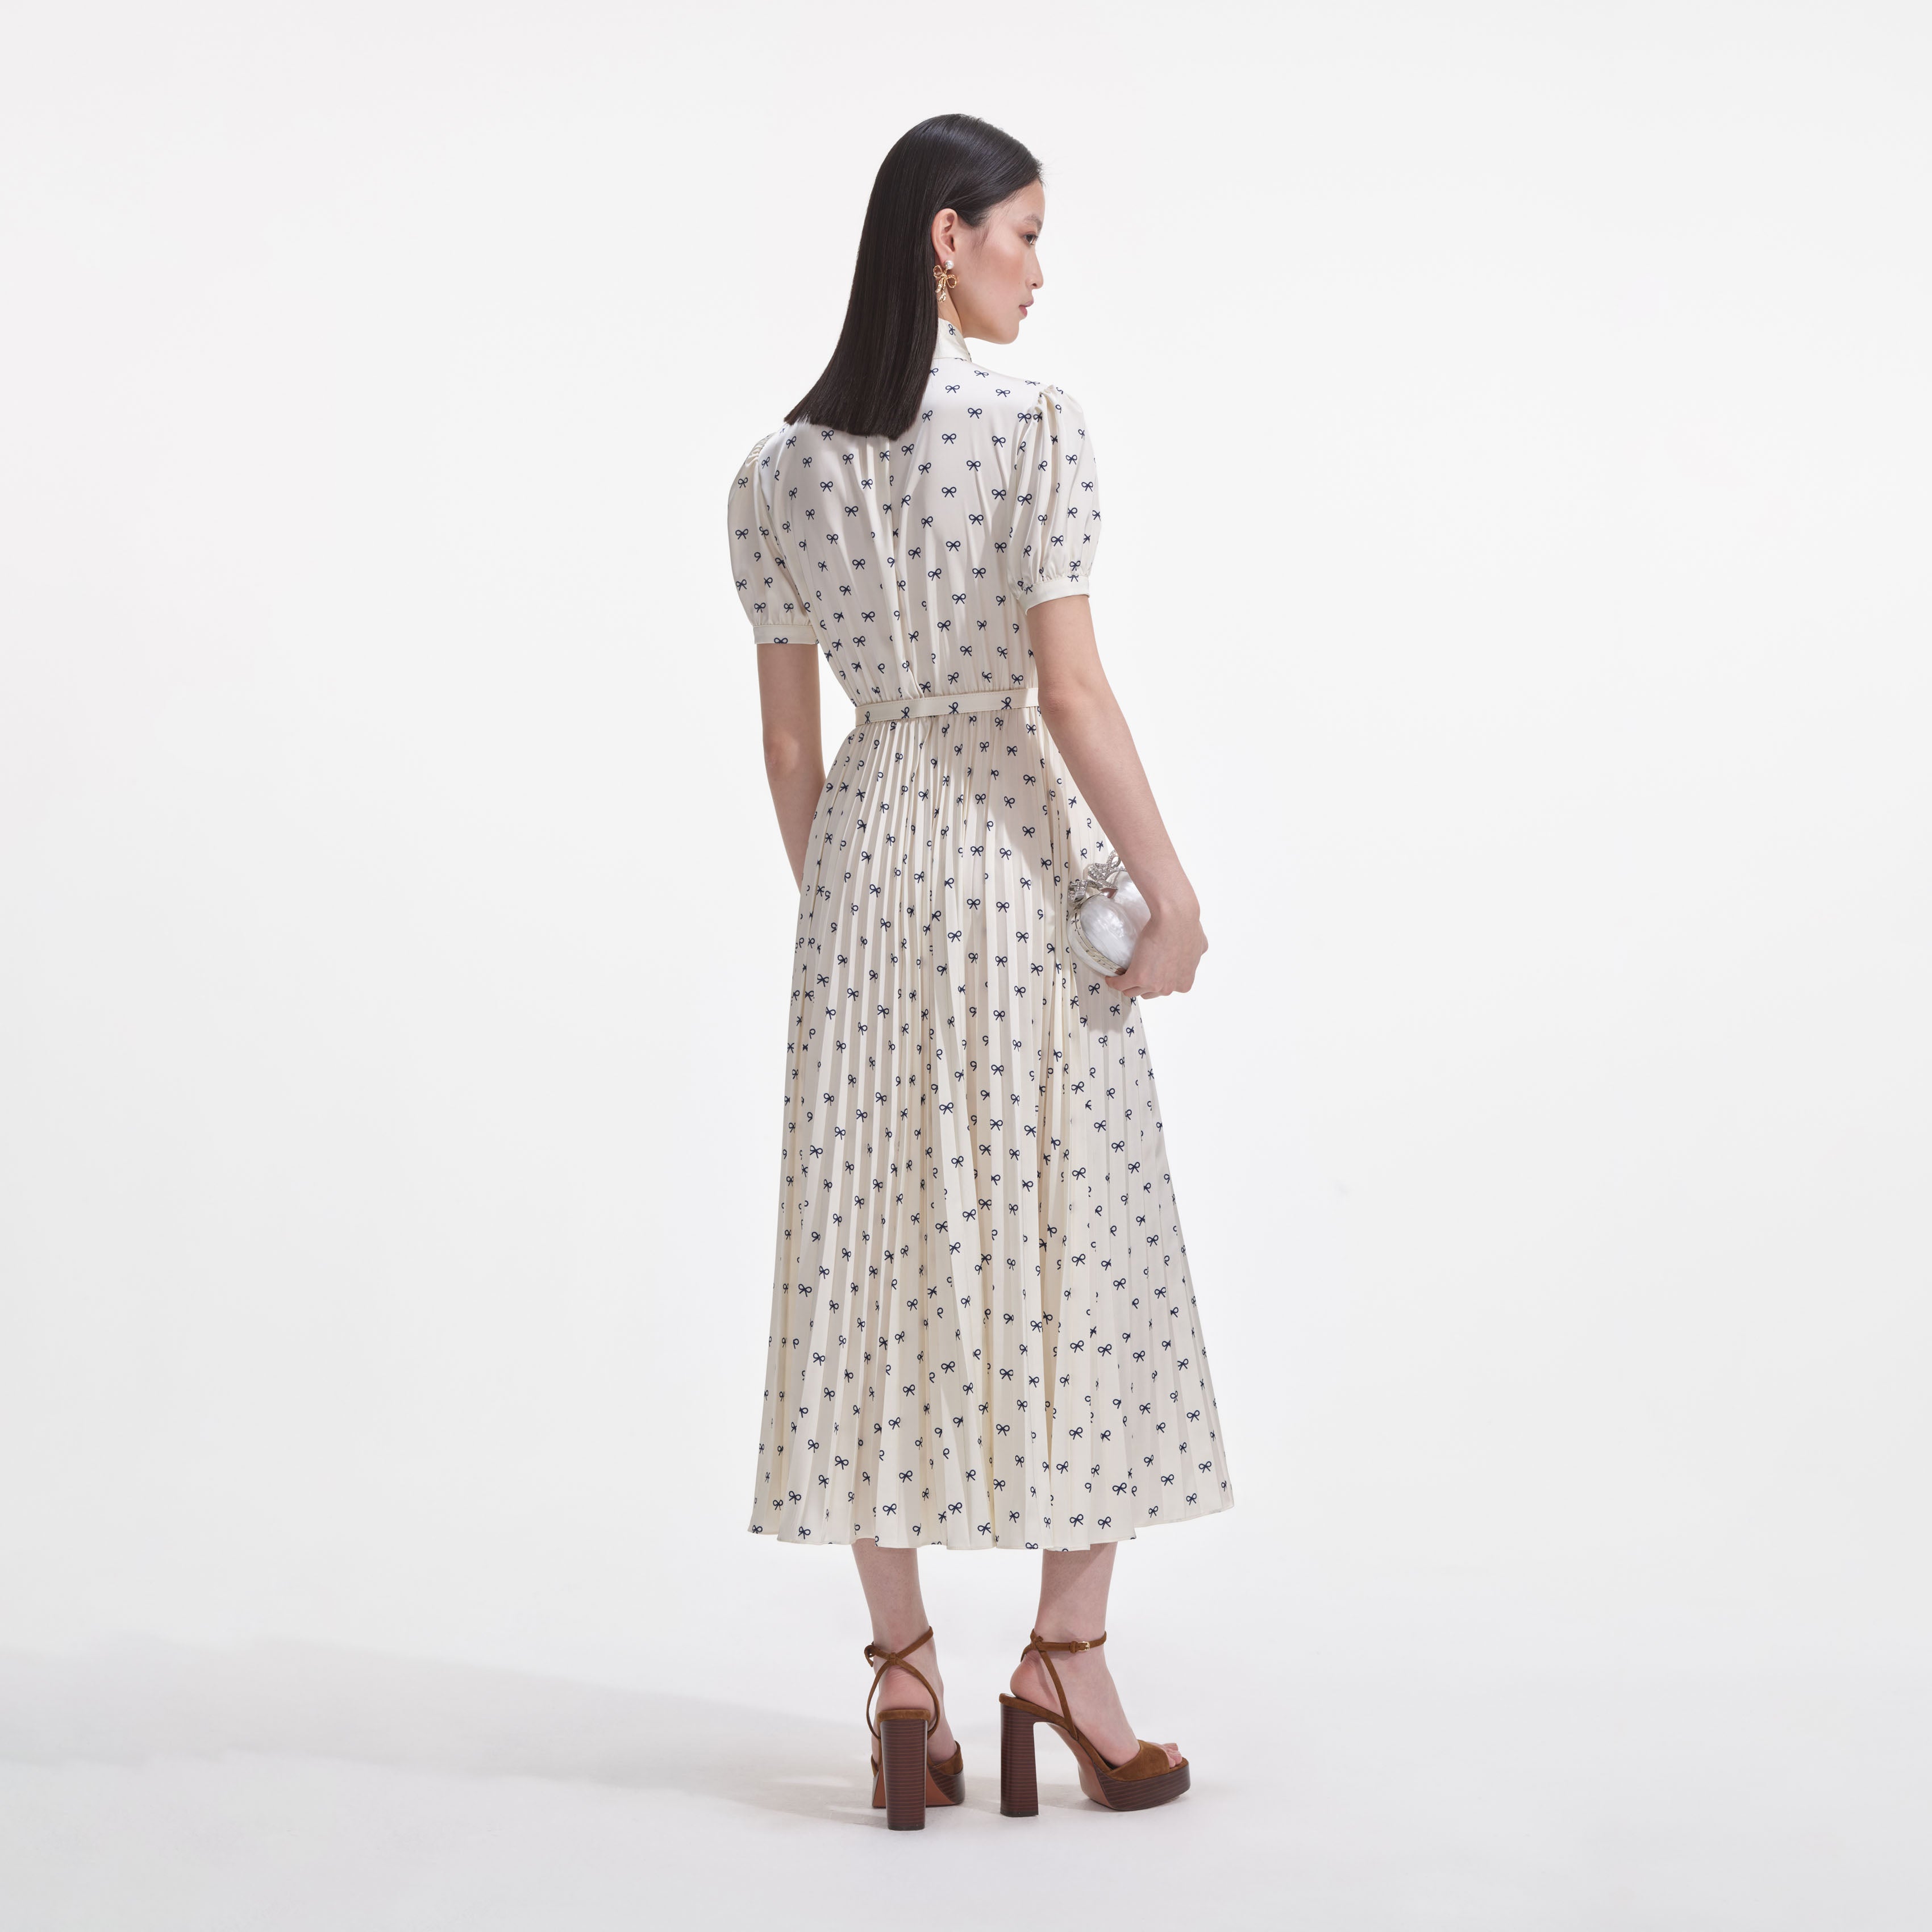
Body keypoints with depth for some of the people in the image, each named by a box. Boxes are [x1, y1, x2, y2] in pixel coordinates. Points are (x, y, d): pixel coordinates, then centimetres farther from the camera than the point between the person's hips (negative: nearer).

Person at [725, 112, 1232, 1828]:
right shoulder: (1035, 427, -11)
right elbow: (1072, 689, -15)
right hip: (1022, 857, -4)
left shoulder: (782, 467, 4)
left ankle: (905, 1669, 12)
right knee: (1076, 1249, 6)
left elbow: (790, 740, 7)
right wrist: (1173, 893, -9)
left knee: (878, 1252, 7)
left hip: (867, 863, 4)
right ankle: (1069, 1655, 10)